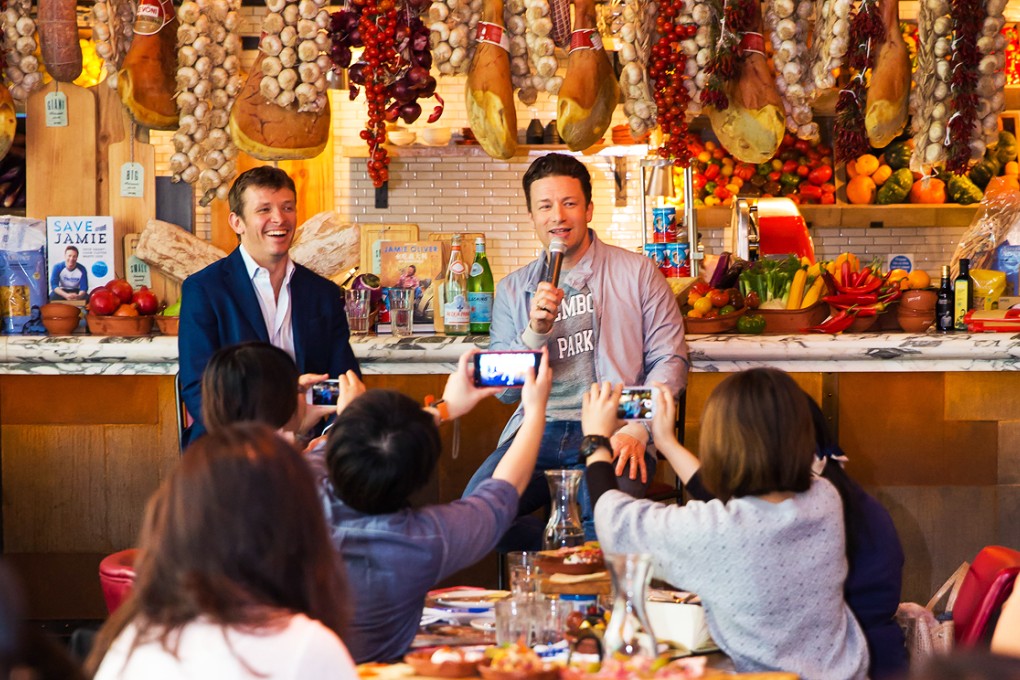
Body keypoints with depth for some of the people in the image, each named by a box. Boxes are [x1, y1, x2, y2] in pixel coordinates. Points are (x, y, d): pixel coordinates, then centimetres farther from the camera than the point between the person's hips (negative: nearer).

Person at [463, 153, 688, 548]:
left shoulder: (636, 272, 10)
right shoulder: (513, 289, 17)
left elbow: (669, 358, 3)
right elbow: (505, 390, 13)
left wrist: (637, 429, -13)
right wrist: (534, 332, -6)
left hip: (613, 430, -3)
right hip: (538, 430, 3)